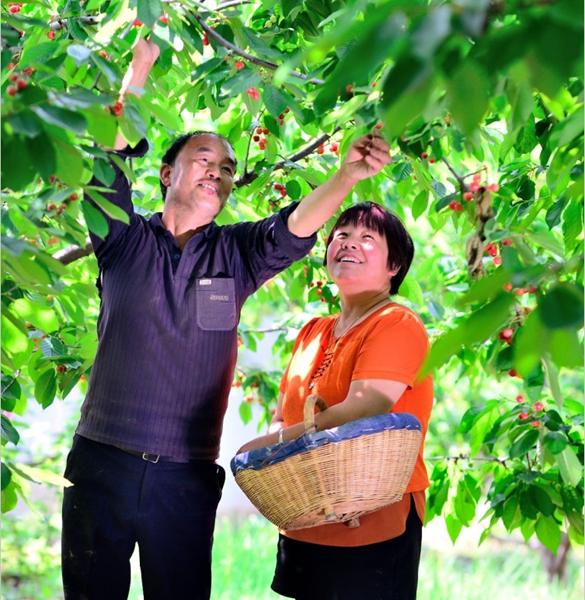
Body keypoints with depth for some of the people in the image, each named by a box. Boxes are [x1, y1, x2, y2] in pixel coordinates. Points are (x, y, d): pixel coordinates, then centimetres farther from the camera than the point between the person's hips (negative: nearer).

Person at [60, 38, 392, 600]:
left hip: (187, 476, 1)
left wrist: (348, 174, -24)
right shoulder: (125, 240, 4)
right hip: (103, 462, -1)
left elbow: (296, 225, -7)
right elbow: (111, 154, -7)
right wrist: (141, 62, -13)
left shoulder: (235, 254, 8)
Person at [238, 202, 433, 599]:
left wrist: (267, 445, -19)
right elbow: (281, 417, 12)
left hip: (372, 533, -7)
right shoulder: (314, 332, 14)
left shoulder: (396, 325, -10)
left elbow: (360, 411, -22)